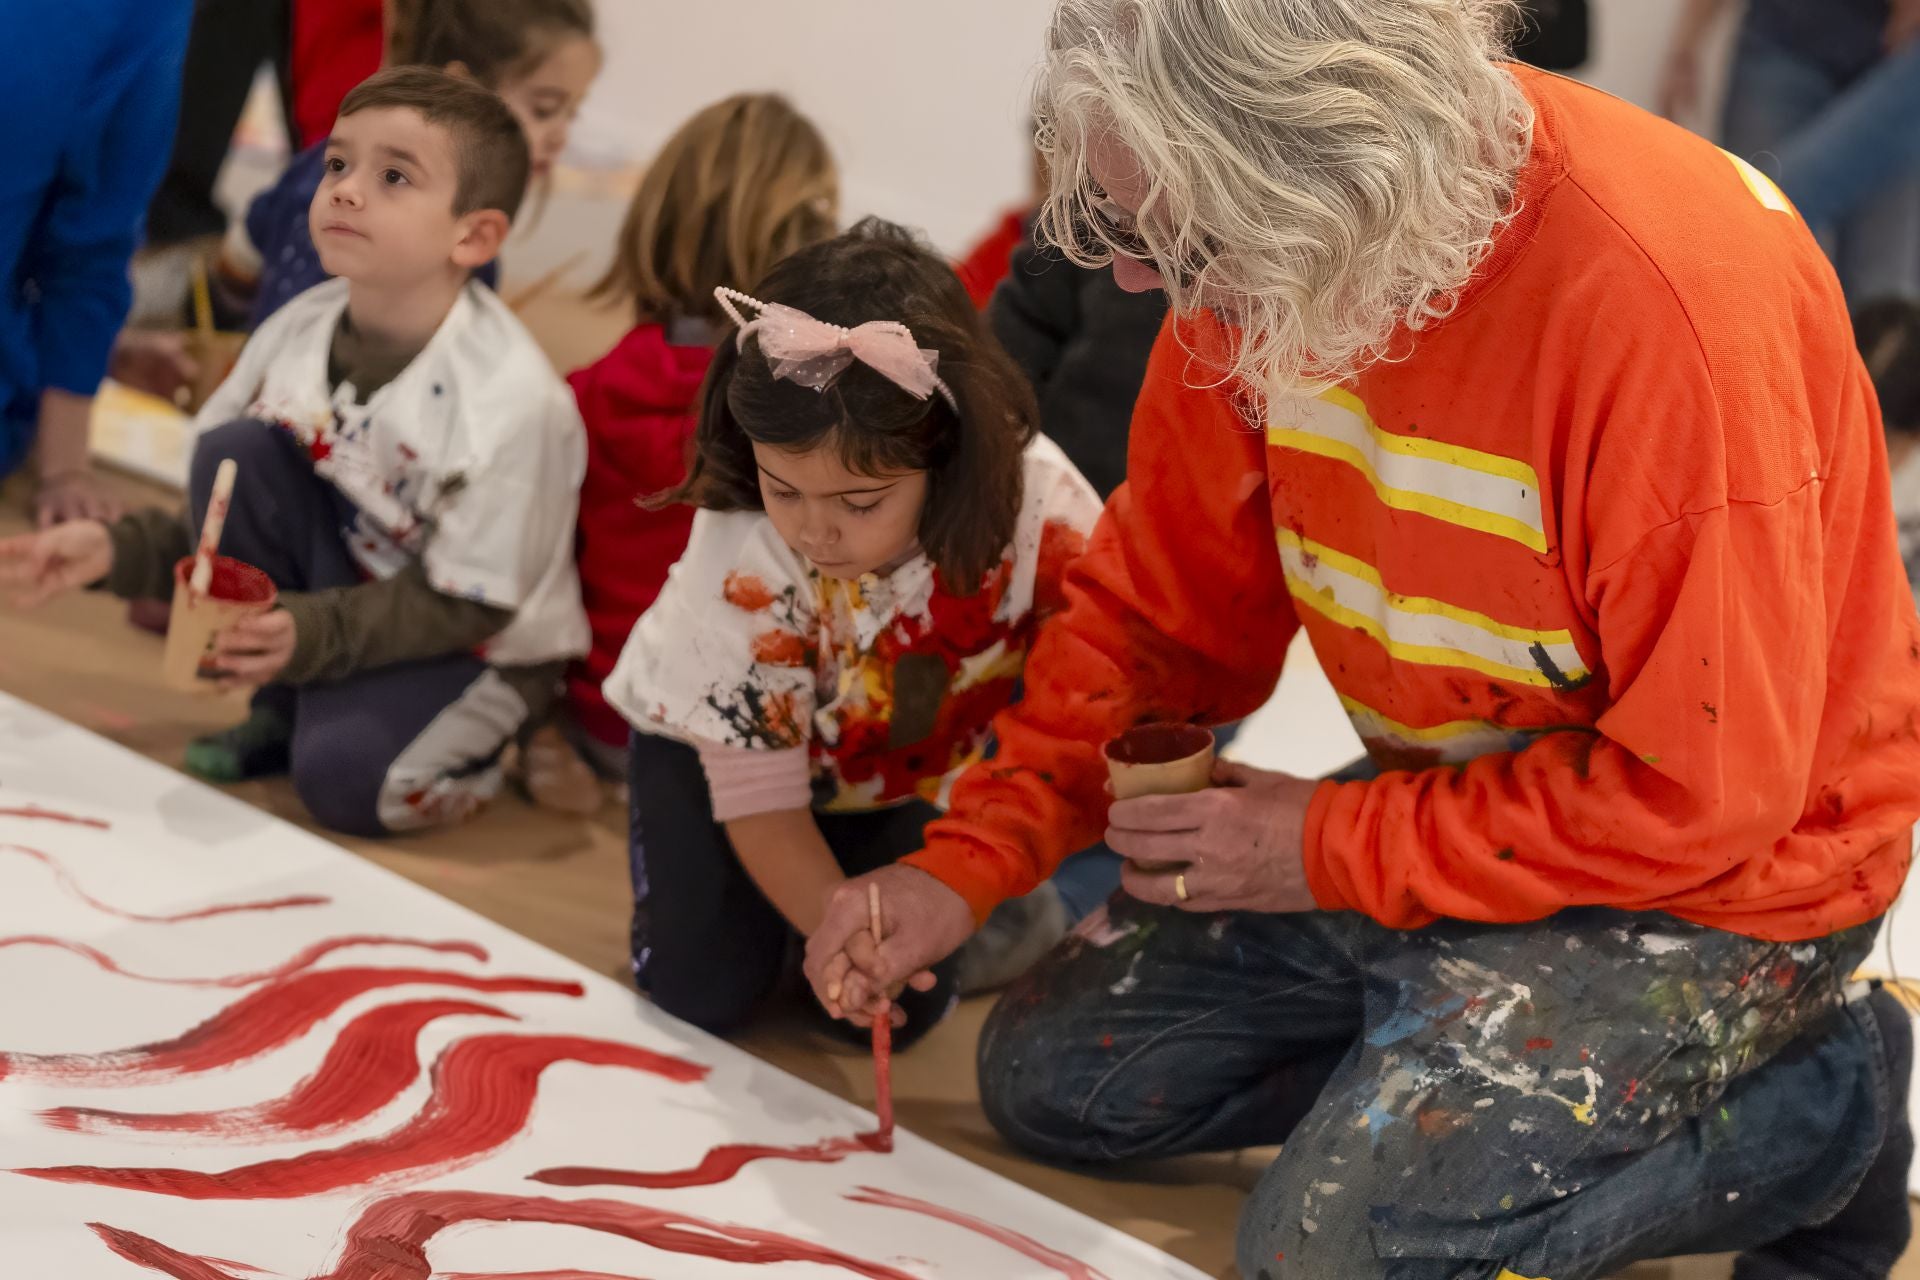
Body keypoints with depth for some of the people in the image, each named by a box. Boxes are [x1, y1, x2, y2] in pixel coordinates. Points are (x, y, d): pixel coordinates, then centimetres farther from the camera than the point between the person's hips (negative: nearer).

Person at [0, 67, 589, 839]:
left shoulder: (514, 402, -27)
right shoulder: (299, 331, -11)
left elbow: (464, 605, -22)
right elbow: (232, 515, 2)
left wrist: (310, 632, -34)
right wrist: (118, 550, -15)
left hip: (481, 642, -6)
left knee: (343, 777, -32)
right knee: (234, 450, -17)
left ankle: (466, 736, 4)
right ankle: (283, 710, -1)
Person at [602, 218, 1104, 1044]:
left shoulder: (1041, 506, -36)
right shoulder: (743, 557, -37)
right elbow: (755, 788, -27)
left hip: (896, 774, 2)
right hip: (720, 743, -1)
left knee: (906, 1007, -11)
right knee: (703, 991, -12)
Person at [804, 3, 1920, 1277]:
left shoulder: (1675, 303, -34)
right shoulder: (1262, 267, -11)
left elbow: (1698, 792, -27)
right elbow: (1166, 595, 2)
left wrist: (1334, 846, -19)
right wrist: (965, 864, -8)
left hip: (1703, 877, -7)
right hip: (1439, 805, 8)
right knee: (1046, 1074, 8)